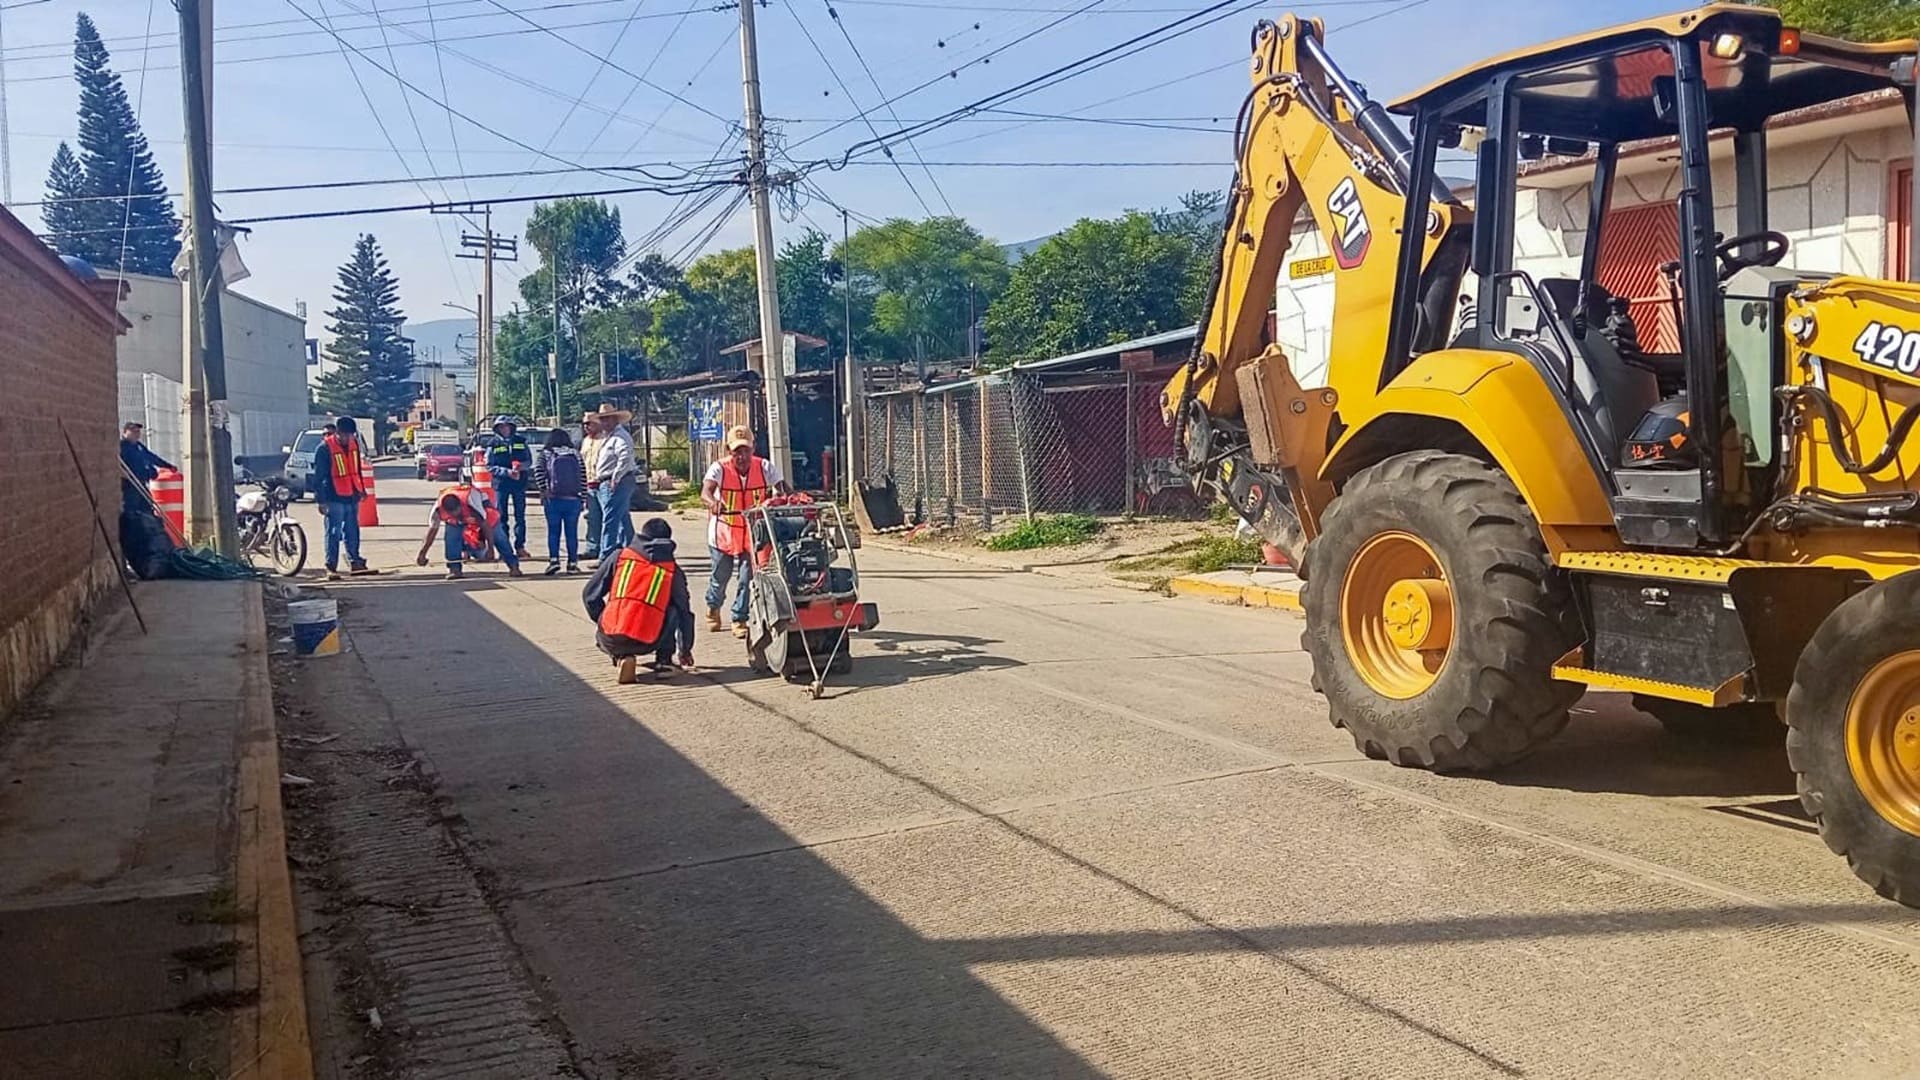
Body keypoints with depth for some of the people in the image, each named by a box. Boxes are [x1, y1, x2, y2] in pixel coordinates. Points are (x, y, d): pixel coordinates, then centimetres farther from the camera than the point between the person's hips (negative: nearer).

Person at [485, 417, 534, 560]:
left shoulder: (521, 441, 7)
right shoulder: (494, 445, 2)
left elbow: (529, 461, 8)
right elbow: (490, 466, -1)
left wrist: (522, 466, -14)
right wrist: (506, 472, -15)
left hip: (519, 483, 1)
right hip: (501, 484, -1)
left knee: (520, 516, 3)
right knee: (502, 517, 0)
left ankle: (520, 546, 9)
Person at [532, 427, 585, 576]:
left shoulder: (545, 454, 5)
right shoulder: (575, 454, 9)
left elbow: (538, 471, -11)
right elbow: (583, 476, 4)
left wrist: (543, 490, -7)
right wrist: (583, 495, 8)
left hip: (553, 499, -1)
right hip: (573, 500, 1)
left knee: (553, 531, 6)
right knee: (572, 532, 6)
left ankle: (554, 559, -7)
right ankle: (572, 563, 6)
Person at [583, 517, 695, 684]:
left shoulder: (619, 556, 13)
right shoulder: (673, 570, 14)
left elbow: (589, 595, 15)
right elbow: (685, 612, 25)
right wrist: (685, 650, 40)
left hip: (611, 641, 1)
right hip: (646, 644, -1)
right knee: (673, 609, 27)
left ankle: (622, 657, 9)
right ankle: (664, 661, 20)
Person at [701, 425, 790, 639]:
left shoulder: (764, 468, -13)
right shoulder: (719, 468, -19)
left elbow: (784, 489, -19)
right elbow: (705, 491, -35)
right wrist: (713, 502, -59)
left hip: (753, 531, 1)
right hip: (723, 531, -1)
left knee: (748, 577, -5)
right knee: (720, 575, 14)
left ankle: (740, 620, 12)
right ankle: (713, 607, 45)